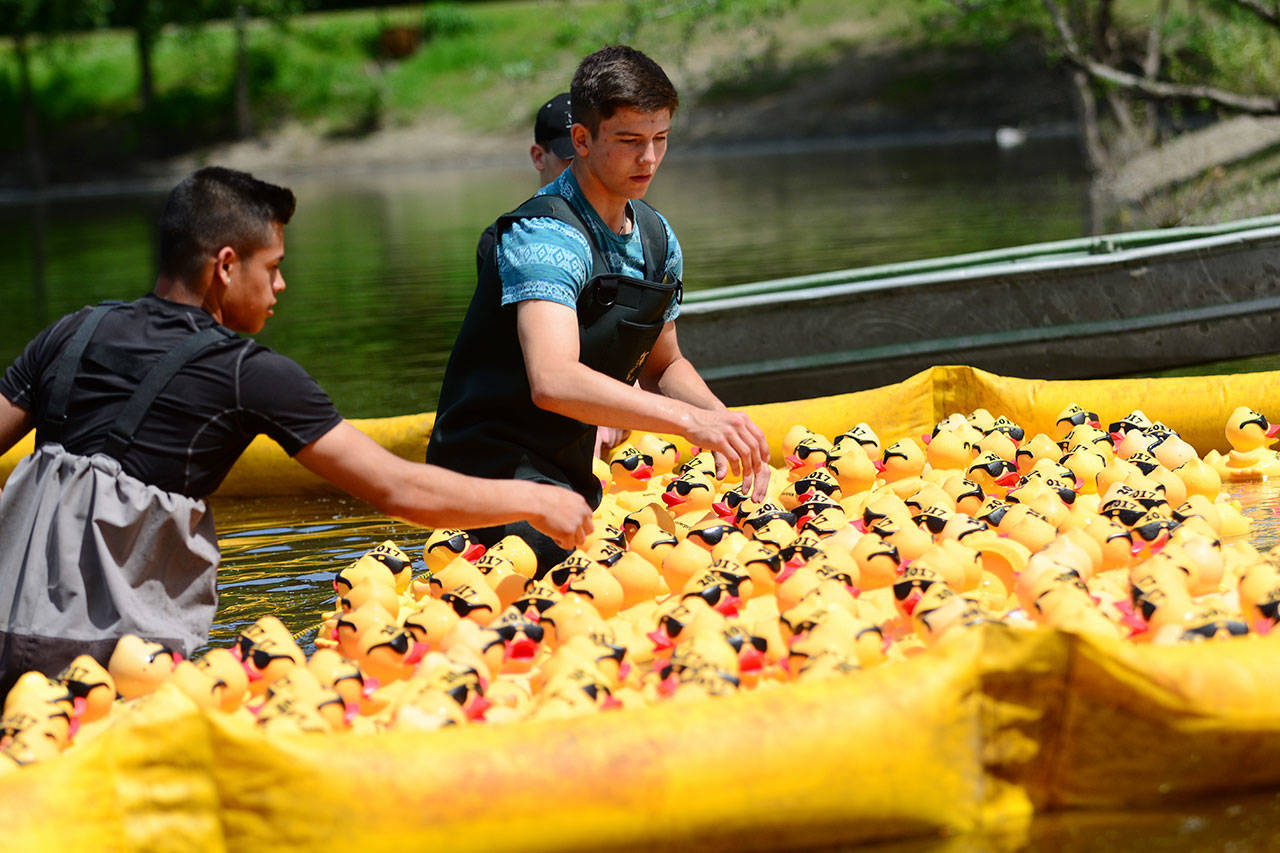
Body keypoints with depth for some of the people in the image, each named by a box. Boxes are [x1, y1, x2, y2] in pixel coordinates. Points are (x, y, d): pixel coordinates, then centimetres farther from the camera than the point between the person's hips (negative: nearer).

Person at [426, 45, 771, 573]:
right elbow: (553, 381, -35)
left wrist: (723, 424, 0)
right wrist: (689, 419, -41)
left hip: (571, 479, 9)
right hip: (493, 466, -9)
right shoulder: (546, 235, -20)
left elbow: (662, 367, 21)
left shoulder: (657, 239, 8)